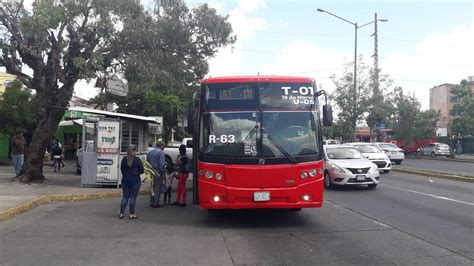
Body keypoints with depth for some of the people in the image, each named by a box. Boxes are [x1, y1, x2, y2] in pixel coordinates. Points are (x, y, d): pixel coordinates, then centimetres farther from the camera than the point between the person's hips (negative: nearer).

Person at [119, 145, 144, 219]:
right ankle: (131, 214, 5)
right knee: (133, 197, 2)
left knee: (125, 197, 11)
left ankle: (121, 213, 11)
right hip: (135, 181, -4)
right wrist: (137, 172, 15)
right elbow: (142, 170, -7)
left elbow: (122, 169, 11)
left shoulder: (124, 159, 0)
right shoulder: (137, 160, -12)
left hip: (125, 180, 4)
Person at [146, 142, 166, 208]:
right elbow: (162, 164, -18)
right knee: (158, 187, 1)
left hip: (151, 171, 7)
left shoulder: (149, 152, 13)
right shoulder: (161, 152, -11)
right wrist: (163, 171, -8)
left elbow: (147, 162, 16)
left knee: (152, 187, 16)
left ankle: (151, 202, 20)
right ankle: (156, 203, 3)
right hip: (158, 172, -7)